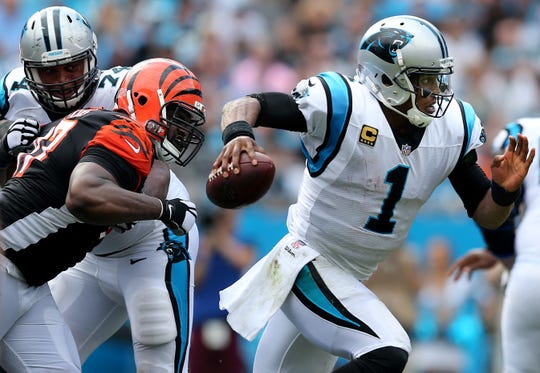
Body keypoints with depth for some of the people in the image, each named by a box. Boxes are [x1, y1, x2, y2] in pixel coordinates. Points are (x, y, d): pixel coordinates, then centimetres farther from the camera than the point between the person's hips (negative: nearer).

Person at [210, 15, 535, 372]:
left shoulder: (453, 129, -2)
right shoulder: (343, 107, -20)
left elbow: (485, 215, 5)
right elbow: (246, 105, -20)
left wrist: (505, 192, -18)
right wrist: (238, 133, -42)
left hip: (350, 281, 8)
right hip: (306, 265, -8)